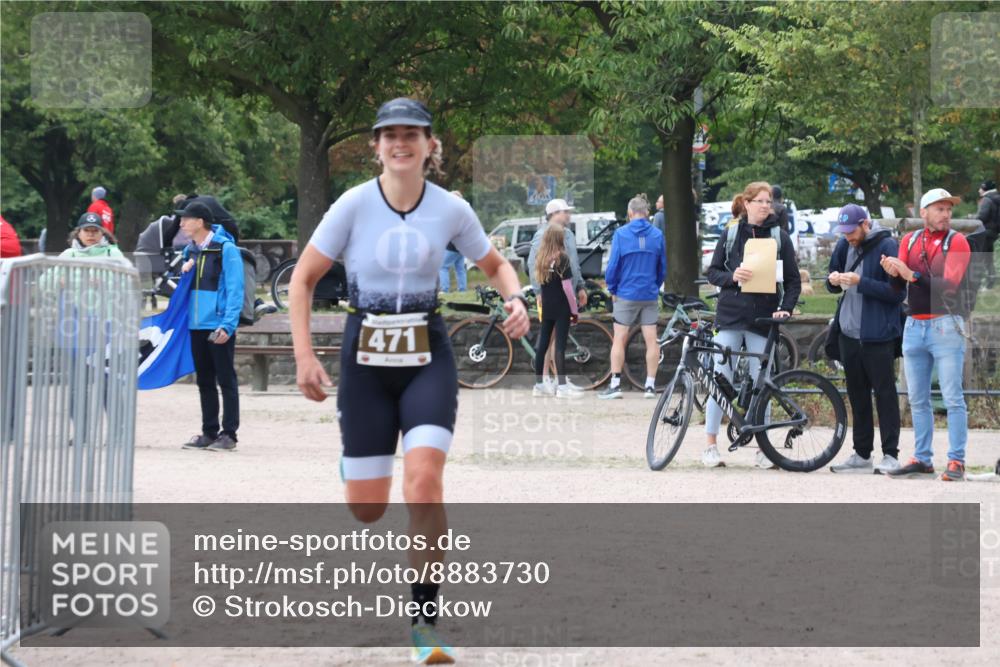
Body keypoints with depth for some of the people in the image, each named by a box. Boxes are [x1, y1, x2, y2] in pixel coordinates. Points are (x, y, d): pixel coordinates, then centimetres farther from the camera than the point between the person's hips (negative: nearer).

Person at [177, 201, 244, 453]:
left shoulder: (226, 249, -9)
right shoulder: (190, 251, 12)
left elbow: (235, 290, -13)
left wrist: (227, 325, -20)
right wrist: (183, 271, 0)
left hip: (219, 326, -7)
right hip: (196, 326, 7)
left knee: (226, 380, -1)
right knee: (204, 382, 11)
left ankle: (229, 434, 1)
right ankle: (209, 432, 17)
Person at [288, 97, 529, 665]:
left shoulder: (451, 209, -3)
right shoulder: (355, 204, -8)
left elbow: (496, 265, 14)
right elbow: (303, 280, -1)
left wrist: (516, 299, -7)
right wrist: (305, 357, -8)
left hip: (428, 356, 0)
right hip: (367, 359, 0)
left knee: (424, 480, -22)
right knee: (367, 508, 2)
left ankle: (426, 619, -12)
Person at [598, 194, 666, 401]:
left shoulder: (621, 234, -7)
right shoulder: (657, 235, -1)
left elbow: (613, 265, -6)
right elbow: (663, 267, 3)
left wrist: (612, 289, 7)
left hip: (626, 294, -2)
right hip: (650, 296, 2)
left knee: (619, 339, 4)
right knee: (651, 340, 6)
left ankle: (615, 385, 2)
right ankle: (650, 385, 7)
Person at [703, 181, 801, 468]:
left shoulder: (780, 237, 5)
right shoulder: (730, 234, 6)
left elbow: (793, 280, 6)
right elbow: (712, 272, 7)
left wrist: (786, 308, -9)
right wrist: (732, 277, -13)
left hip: (763, 318, 0)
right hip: (730, 315, 0)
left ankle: (763, 447, 9)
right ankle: (711, 445, 3)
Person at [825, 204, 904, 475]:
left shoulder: (887, 246, -11)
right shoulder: (844, 245, 9)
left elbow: (897, 292, -15)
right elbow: (833, 286, 19)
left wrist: (861, 283, -22)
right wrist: (834, 281, -5)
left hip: (877, 336, -7)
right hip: (849, 333, 7)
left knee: (884, 393, -3)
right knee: (857, 395, 11)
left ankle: (891, 455, -1)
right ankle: (862, 454, 18)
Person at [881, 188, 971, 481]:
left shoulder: (957, 242, -3)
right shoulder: (910, 241, 11)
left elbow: (949, 284, -15)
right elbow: (899, 287, 4)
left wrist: (912, 275, -23)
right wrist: (894, 273, -19)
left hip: (946, 325, -5)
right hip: (914, 326, 5)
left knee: (952, 398, -6)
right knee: (917, 400, 9)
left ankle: (957, 461, -5)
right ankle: (922, 459, 15)